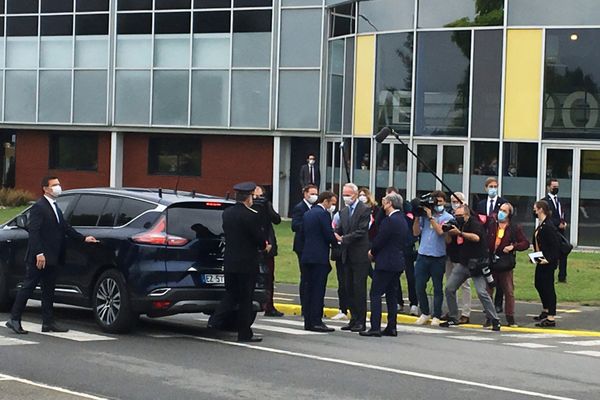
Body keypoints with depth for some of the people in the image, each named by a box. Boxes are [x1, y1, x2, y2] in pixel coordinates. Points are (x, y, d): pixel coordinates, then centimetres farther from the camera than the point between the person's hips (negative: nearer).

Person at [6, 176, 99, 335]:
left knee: (49, 290, 10)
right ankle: (14, 320, 0)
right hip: (39, 258, -9)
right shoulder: (38, 207, -12)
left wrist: (83, 238, 12)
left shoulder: (55, 207, 17)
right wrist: (39, 253, -25)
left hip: (51, 258, 9)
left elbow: (65, 228, 19)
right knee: (28, 287, -5)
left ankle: (48, 322, 15)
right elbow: (33, 232, -18)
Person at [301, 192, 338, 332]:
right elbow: (329, 236, -16)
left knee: (309, 289, 10)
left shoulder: (307, 214, 15)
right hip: (320, 257, -8)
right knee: (318, 290, -6)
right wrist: (337, 240, 6)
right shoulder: (323, 214, -11)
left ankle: (308, 321, 11)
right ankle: (316, 322, -8)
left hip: (307, 256, 8)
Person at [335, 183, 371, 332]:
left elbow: (361, 232, -16)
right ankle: (354, 319, 15)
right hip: (347, 256, 7)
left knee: (359, 288, -6)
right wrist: (335, 234, -11)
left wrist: (343, 239, -19)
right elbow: (339, 230, 11)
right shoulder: (343, 212, 15)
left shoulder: (364, 210, -8)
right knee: (349, 289, 9)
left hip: (360, 255, -7)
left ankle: (361, 321, -2)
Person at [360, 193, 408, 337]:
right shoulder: (403, 221, 13)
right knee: (392, 295, 12)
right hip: (398, 262, 9)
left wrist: (372, 252, 4)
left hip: (385, 263, -9)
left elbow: (379, 240, -17)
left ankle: (375, 327, -10)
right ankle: (391, 327, 12)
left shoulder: (389, 220, -16)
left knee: (375, 294, -6)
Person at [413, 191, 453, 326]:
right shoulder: (424, 215, 9)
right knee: (419, 286, 3)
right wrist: (417, 217, -2)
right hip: (423, 255, 3)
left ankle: (436, 316, 12)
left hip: (438, 257, -3)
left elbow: (440, 231, -16)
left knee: (437, 288, 5)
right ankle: (425, 313, 19)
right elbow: (416, 232, 7)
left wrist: (431, 217, -14)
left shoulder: (447, 217, 1)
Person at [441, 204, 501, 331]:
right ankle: (453, 318, 13)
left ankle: (495, 320, -9)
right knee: (449, 288, 2)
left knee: (481, 292, -16)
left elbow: (476, 237, -27)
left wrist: (459, 233, -26)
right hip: (463, 263, 8)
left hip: (477, 263, -8)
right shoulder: (459, 225, 14)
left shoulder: (474, 223, -9)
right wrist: (449, 232, 0)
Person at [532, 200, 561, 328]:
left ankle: (551, 318, 0)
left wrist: (548, 259, -25)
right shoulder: (540, 225, 11)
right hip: (541, 261, 10)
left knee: (548, 287, -5)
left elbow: (555, 245, -21)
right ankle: (545, 311, 39)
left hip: (548, 263, -10)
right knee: (539, 284, 21)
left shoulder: (549, 226, -19)